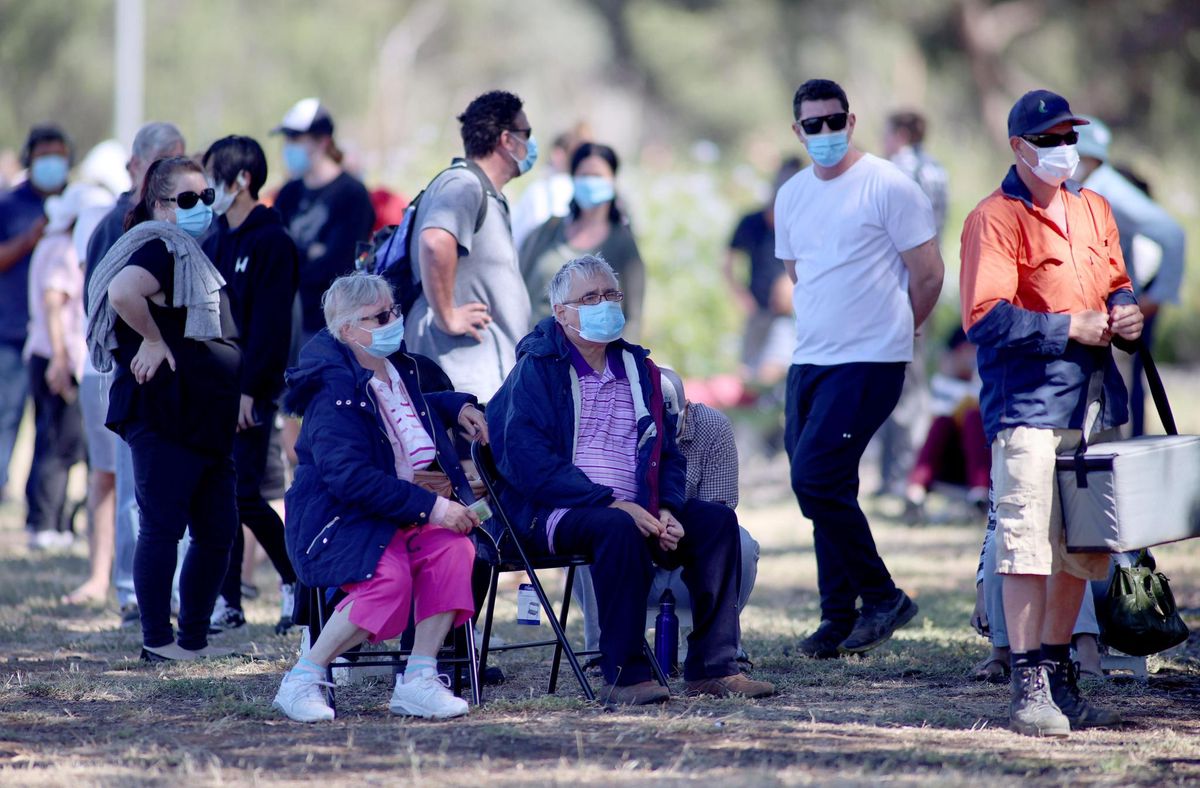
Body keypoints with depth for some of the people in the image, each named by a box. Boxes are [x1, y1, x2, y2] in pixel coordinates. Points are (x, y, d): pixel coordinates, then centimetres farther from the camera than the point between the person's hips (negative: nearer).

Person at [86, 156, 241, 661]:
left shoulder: (194, 256, 21)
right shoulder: (161, 249, -10)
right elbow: (122, 292, -31)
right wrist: (153, 340, -18)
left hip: (206, 422, 10)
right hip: (165, 419, -10)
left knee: (218, 530, 9)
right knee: (163, 528, -5)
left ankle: (195, 638, 15)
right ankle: (157, 640, 1)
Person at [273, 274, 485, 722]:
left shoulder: (397, 367, 13)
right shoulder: (335, 392, -15)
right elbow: (351, 478, -26)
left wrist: (458, 407, 19)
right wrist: (431, 507, -27)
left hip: (404, 515, 8)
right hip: (339, 518, -8)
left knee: (453, 549, -24)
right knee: (388, 576, -35)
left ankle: (418, 682, -21)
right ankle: (302, 682, -20)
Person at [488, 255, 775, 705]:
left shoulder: (637, 369, 18)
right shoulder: (536, 370, -2)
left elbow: (666, 452, 18)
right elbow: (529, 462, -14)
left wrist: (666, 511, -5)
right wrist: (612, 504, -20)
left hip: (633, 509, 6)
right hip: (556, 512, -6)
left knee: (716, 520, -15)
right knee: (619, 529, -36)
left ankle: (712, 667, -15)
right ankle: (624, 676, -33)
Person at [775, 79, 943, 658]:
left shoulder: (887, 186, -8)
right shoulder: (791, 196, 12)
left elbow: (928, 274, -5)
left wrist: (893, 330, 7)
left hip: (869, 364, -7)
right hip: (808, 362, 7)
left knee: (814, 478, -16)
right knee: (827, 489, 8)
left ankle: (882, 597, -4)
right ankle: (840, 619, 15)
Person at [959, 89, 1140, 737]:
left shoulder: (1093, 209, 15)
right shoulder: (996, 219, -9)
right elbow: (985, 318, -17)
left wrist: (1125, 311, 5)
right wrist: (1070, 328, -17)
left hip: (1093, 403, 7)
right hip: (1028, 404, -7)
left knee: (1081, 548, 12)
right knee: (1026, 544, -11)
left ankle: (1059, 676, 23)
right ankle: (1029, 685, -6)